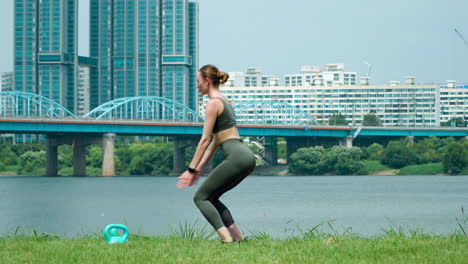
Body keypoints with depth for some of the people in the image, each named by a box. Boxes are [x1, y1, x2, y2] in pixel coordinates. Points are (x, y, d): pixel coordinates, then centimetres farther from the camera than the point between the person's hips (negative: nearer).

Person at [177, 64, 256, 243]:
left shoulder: (214, 103, -7)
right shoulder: (225, 101, 22)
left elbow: (205, 140, -10)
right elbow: (216, 140, 24)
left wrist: (191, 169, -8)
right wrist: (200, 167, 23)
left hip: (236, 158, -9)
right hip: (247, 156, 9)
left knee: (201, 197, -2)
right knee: (211, 197, 19)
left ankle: (226, 238, -16)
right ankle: (237, 237, 11)